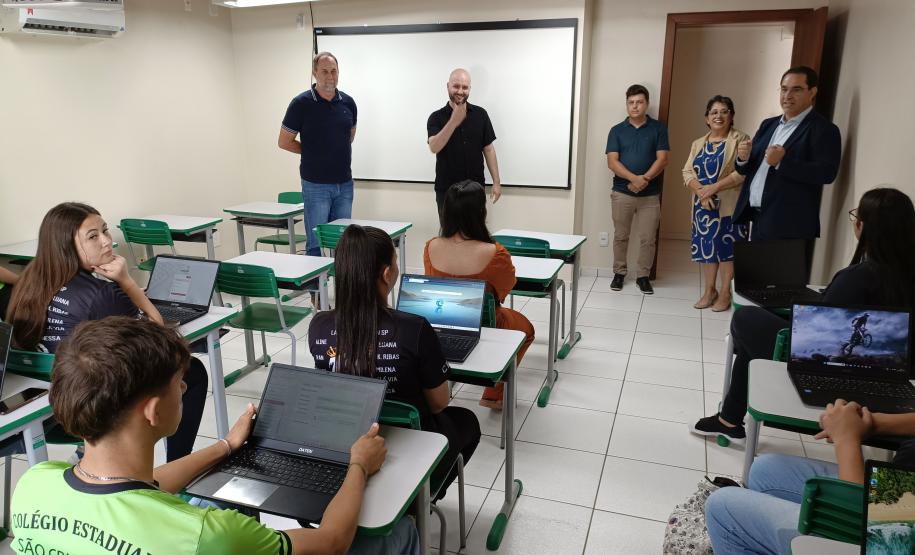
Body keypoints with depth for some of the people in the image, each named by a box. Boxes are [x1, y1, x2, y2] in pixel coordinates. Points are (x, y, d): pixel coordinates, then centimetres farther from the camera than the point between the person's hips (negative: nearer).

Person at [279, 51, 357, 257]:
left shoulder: (348, 102, 5)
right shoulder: (301, 103, -8)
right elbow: (284, 142, -2)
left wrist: (335, 151, 10)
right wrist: (314, 153, 5)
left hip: (344, 183, 4)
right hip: (316, 184, -4)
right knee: (316, 243, 0)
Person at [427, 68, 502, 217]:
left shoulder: (480, 114, 2)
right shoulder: (436, 118, -4)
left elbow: (488, 149, 5)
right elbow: (434, 148, -20)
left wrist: (496, 181, 0)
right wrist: (453, 122, -30)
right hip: (446, 190, -1)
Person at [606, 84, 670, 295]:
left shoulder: (658, 128, 2)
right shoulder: (617, 130, 3)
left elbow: (662, 159, -4)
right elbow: (612, 162, -6)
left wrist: (645, 179, -19)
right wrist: (633, 178, -21)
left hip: (650, 195, 0)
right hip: (621, 193, 0)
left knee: (648, 239, 3)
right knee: (620, 236, 9)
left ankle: (643, 276, 18)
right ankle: (619, 272, 24)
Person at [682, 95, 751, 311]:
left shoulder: (740, 139, -5)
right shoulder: (698, 143, 12)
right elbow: (688, 172, 4)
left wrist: (714, 188, -21)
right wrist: (701, 192, -14)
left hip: (729, 206, -5)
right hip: (704, 205, 5)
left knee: (727, 247, 0)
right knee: (707, 246, 9)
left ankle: (725, 293, 11)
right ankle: (709, 290, 21)